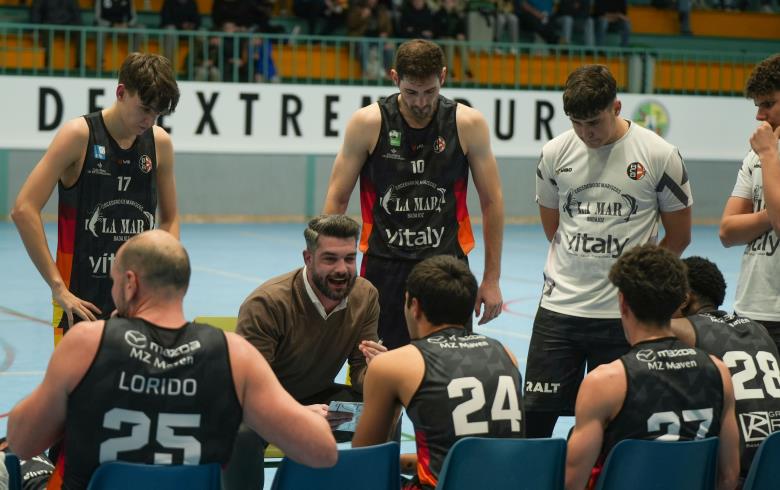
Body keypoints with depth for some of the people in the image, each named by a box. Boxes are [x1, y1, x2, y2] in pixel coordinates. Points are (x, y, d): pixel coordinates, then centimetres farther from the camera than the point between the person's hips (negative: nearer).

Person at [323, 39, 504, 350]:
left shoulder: (468, 124, -3)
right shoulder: (368, 123, -5)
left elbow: (492, 201, 5)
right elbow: (337, 200, 2)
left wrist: (491, 278, 4)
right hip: (383, 267, 0)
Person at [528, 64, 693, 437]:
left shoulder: (659, 155, -5)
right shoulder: (555, 153, 3)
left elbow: (679, 236, 4)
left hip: (624, 315, -2)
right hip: (559, 308, 2)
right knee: (534, 414, 1)